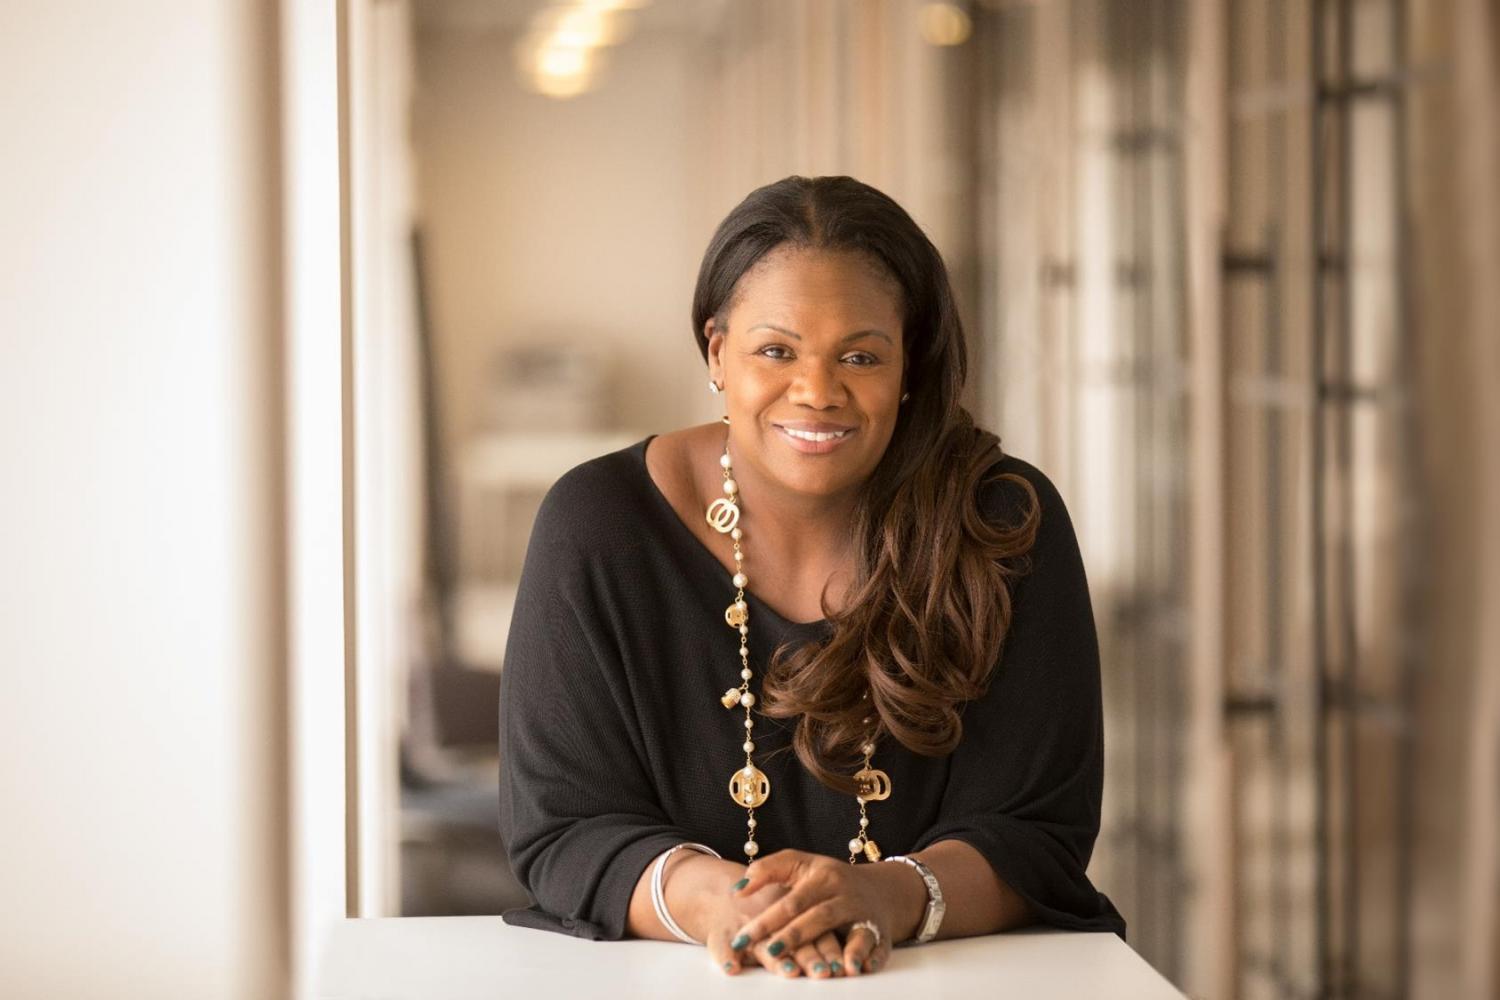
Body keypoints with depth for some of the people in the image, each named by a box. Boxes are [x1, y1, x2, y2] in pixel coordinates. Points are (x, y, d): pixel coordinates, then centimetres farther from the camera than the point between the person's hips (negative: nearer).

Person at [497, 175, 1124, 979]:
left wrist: (894, 897, -26)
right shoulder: (597, 526, -3)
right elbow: (560, 830, -6)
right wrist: (706, 898, -26)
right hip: (661, 985, 1)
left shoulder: (1007, 523, -3)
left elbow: (1038, 834, -6)